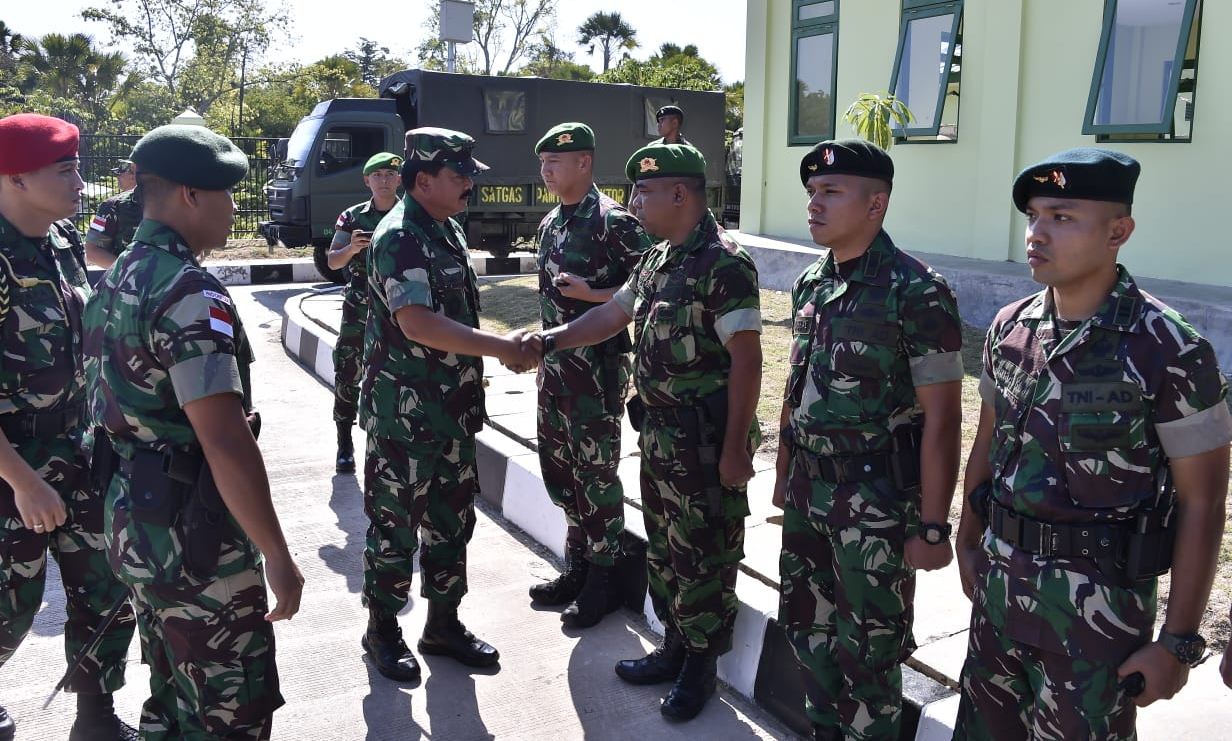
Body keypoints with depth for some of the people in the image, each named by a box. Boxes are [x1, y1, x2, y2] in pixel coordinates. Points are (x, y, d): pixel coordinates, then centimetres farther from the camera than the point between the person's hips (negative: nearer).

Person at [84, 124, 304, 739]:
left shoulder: (119, 279, 9)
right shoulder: (190, 292, -21)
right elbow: (225, 442, -27)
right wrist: (277, 555, -22)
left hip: (133, 524, 10)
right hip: (192, 537, -10)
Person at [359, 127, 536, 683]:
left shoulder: (448, 230, 11)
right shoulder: (398, 237, -17)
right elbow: (417, 322, -30)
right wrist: (501, 348, -28)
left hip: (453, 410, 9)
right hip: (403, 414, -8)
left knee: (451, 521, 16)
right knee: (394, 525, 6)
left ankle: (443, 623, 31)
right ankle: (383, 631, 24)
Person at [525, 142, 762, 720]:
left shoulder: (724, 264, -18)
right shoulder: (656, 261, 10)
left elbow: (746, 360, -20)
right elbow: (610, 316, 19)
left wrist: (735, 448, -20)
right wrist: (549, 341, 8)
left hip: (705, 441, -9)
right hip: (658, 433, 9)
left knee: (702, 554, 5)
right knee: (662, 546, 19)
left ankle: (700, 665, 22)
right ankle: (674, 647, 35)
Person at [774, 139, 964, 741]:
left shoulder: (916, 292, -16)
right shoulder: (810, 283, 6)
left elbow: (941, 417, -16)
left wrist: (932, 527, -15)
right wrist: (784, 476, 17)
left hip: (875, 502, -7)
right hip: (808, 493, 7)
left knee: (868, 648, 9)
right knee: (807, 627, 20)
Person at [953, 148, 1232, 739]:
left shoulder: (1169, 351, -16)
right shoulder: (1008, 328, 0)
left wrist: (1178, 642, -11)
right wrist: (968, 542, 16)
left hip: (1100, 601, -5)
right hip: (1000, 581, 5)